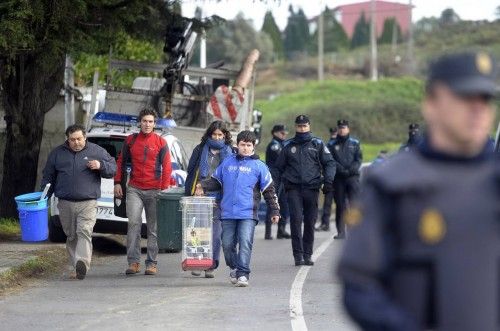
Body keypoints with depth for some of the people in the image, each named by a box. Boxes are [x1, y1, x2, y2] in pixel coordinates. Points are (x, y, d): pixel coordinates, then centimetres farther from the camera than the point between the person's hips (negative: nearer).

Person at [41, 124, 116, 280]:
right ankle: (74, 267, 16)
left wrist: (100, 166, -11)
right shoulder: (57, 153, 11)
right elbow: (48, 176, 18)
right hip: (65, 204, 3)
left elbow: (113, 168, 9)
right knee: (71, 236, 8)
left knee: (84, 232, -19)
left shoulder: (96, 151, 5)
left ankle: (82, 263, -33)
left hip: (88, 203, -3)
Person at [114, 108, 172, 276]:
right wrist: (117, 182, 9)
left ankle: (152, 263, 8)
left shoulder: (161, 143, 4)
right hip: (134, 189, 1)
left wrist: (164, 190, -6)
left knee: (153, 228, 2)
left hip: (154, 191, -1)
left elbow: (166, 167, 2)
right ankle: (134, 262, -12)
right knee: (133, 223, -13)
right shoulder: (130, 140, 9)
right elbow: (121, 162, 17)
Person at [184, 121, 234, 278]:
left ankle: (211, 266, -1)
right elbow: (190, 171, 13)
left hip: (219, 197, -1)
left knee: (215, 231, -4)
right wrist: (189, 193, 7)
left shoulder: (230, 152, 10)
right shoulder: (200, 150, 11)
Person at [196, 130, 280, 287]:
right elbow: (216, 181, 19)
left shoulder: (259, 166, 5)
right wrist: (203, 186, 0)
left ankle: (243, 274, -14)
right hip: (228, 213, 3)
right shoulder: (227, 162, 12)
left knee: (245, 243, -14)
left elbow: (269, 190, 6)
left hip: (248, 214, -3)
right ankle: (234, 268, 28)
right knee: (227, 244, 6)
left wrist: (275, 211, 3)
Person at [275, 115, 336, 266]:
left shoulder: (317, 144, 8)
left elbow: (329, 163, 7)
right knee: (296, 219, -11)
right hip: (293, 188, 0)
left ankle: (307, 255, 13)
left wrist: (328, 180, -8)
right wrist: (275, 186, 11)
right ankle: (298, 255, -10)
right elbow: (279, 167, 18)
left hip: (311, 187, 0)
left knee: (310, 222, 4)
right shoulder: (288, 146, 12)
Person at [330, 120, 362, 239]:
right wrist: (340, 169, -14)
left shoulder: (354, 143, 11)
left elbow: (359, 159, 4)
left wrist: (351, 169, -14)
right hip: (338, 177, 1)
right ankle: (341, 231, 6)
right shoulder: (332, 145, 11)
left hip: (352, 176, -1)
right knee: (340, 205, 3)